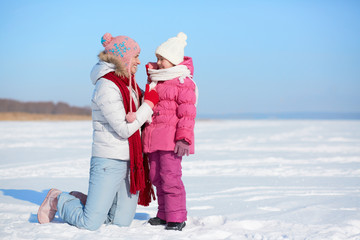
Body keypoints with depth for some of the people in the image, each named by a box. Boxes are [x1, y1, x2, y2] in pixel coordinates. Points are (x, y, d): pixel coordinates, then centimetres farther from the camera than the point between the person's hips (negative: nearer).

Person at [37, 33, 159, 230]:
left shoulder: (128, 82, 12)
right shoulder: (106, 86, -15)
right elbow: (124, 129, -19)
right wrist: (149, 103, -11)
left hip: (131, 161, 8)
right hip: (109, 161, -8)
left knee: (122, 221, 7)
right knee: (90, 223, -8)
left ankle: (82, 200, 26)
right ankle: (58, 200, 18)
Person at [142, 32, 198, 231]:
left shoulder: (183, 82, -8)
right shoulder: (154, 80, 16)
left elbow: (187, 113, -13)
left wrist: (183, 138, -18)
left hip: (171, 139, -8)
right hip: (154, 138, 9)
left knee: (170, 177, -9)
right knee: (156, 177, 13)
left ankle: (177, 218, -1)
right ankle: (164, 214, 25)